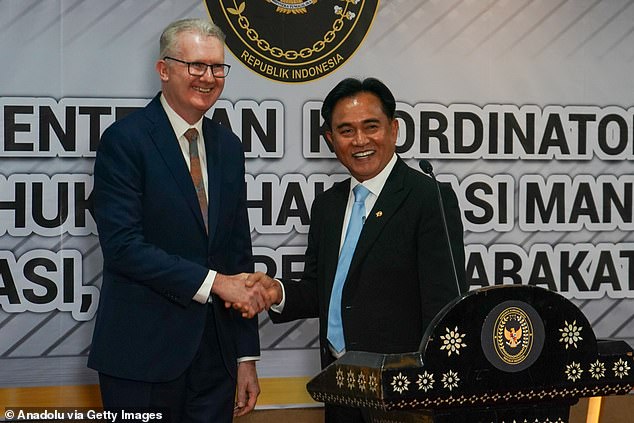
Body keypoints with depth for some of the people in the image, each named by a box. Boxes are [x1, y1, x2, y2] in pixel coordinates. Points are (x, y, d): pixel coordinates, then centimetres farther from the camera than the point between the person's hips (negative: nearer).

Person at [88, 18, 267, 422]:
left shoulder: (228, 146, 12)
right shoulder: (125, 140, -7)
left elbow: (239, 252, 13)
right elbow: (122, 245, -16)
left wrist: (247, 357, 10)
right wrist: (213, 282, -16)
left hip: (215, 354, 6)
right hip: (143, 355, -5)